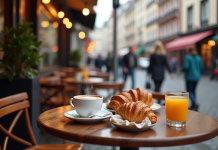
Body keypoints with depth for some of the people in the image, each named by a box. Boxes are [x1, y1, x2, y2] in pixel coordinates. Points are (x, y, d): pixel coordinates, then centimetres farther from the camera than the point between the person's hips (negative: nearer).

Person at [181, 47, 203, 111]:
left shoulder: (187, 57, -11)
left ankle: (195, 103, -22)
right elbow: (201, 67, 7)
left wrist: (182, 69, 1)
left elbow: (186, 66, -20)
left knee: (189, 92, -1)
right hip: (196, 77, 6)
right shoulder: (198, 58, 5)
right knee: (193, 91, 15)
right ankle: (193, 106, 17)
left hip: (190, 77, -6)